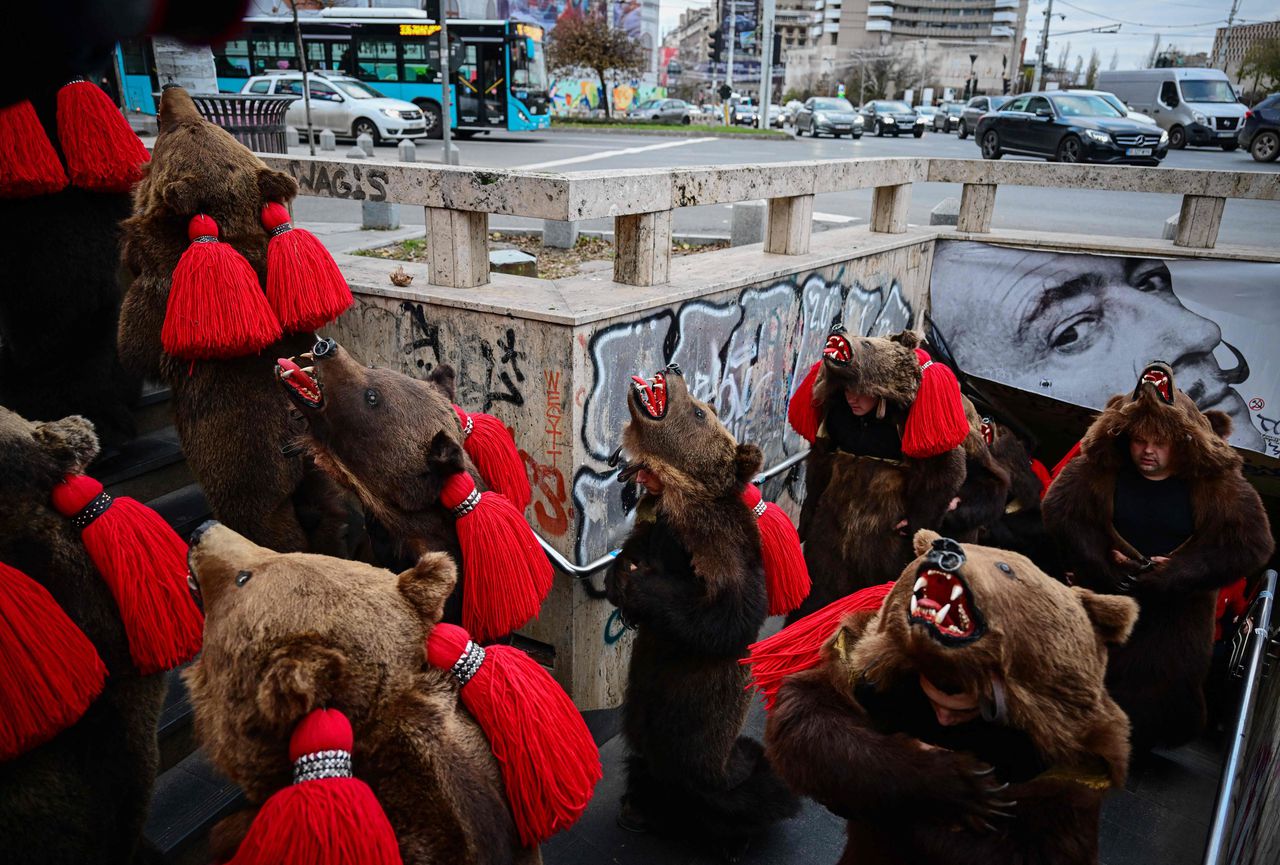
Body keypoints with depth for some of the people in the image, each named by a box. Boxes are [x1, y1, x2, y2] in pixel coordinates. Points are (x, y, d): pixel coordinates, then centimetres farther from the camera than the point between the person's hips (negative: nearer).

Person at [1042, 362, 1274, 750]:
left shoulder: (1219, 483, -12)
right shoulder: (1097, 467, -11)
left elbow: (1252, 544, -16)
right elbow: (1059, 510, -14)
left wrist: (1179, 572, -23)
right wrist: (1103, 559, -21)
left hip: (1179, 609, 0)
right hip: (1106, 596, 1)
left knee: (1169, 687, 13)